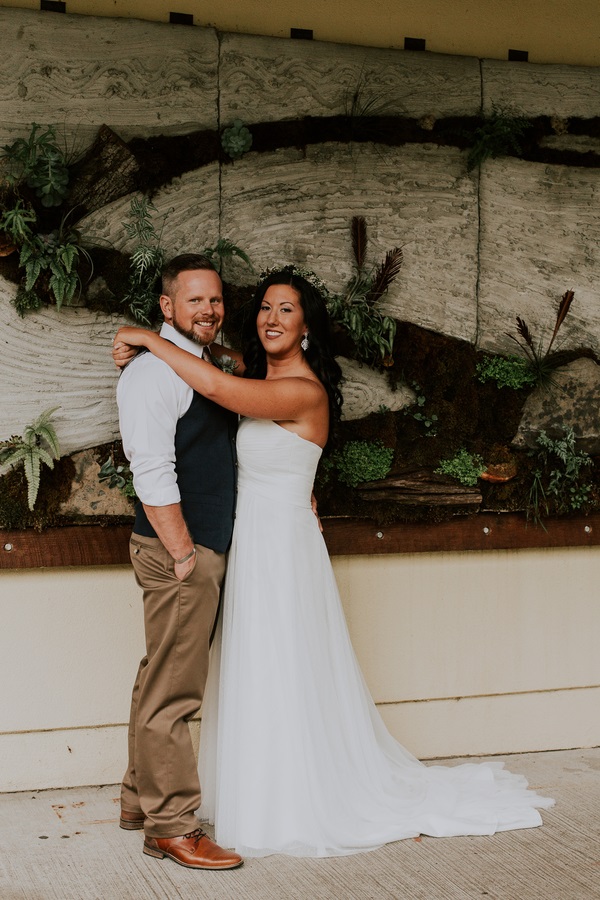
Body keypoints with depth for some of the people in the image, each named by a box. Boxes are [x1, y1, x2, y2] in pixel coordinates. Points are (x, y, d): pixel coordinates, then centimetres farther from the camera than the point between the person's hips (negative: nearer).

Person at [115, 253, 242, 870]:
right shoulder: (154, 369, -13)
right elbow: (152, 471, -19)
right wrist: (183, 554, -19)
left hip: (205, 548, 10)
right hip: (177, 550, -10)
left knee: (164, 684, 17)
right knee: (172, 690, -4)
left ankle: (141, 801, 28)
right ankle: (170, 826, 4)